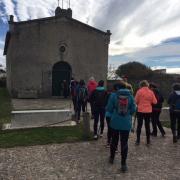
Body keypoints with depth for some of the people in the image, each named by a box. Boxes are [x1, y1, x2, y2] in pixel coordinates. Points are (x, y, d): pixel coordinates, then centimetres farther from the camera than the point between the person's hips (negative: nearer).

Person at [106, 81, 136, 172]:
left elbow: (109, 108, -5)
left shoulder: (113, 95, -7)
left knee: (114, 140, 18)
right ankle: (123, 164, 8)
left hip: (115, 122, 0)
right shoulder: (130, 96, -2)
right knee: (124, 143, 5)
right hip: (126, 123, 0)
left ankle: (111, 158, 34)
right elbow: (133, 110, -1)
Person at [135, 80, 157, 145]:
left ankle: (138, 141, 10)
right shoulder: (151, 92, -1)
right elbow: (155, 102, -1)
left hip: (140, 110, -2)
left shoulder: (139, 91, -9)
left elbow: (136, 101, -8)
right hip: (148, 111, 2)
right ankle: (148, 141, 17)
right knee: (147, 125, 12)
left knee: (139, 125, 7)